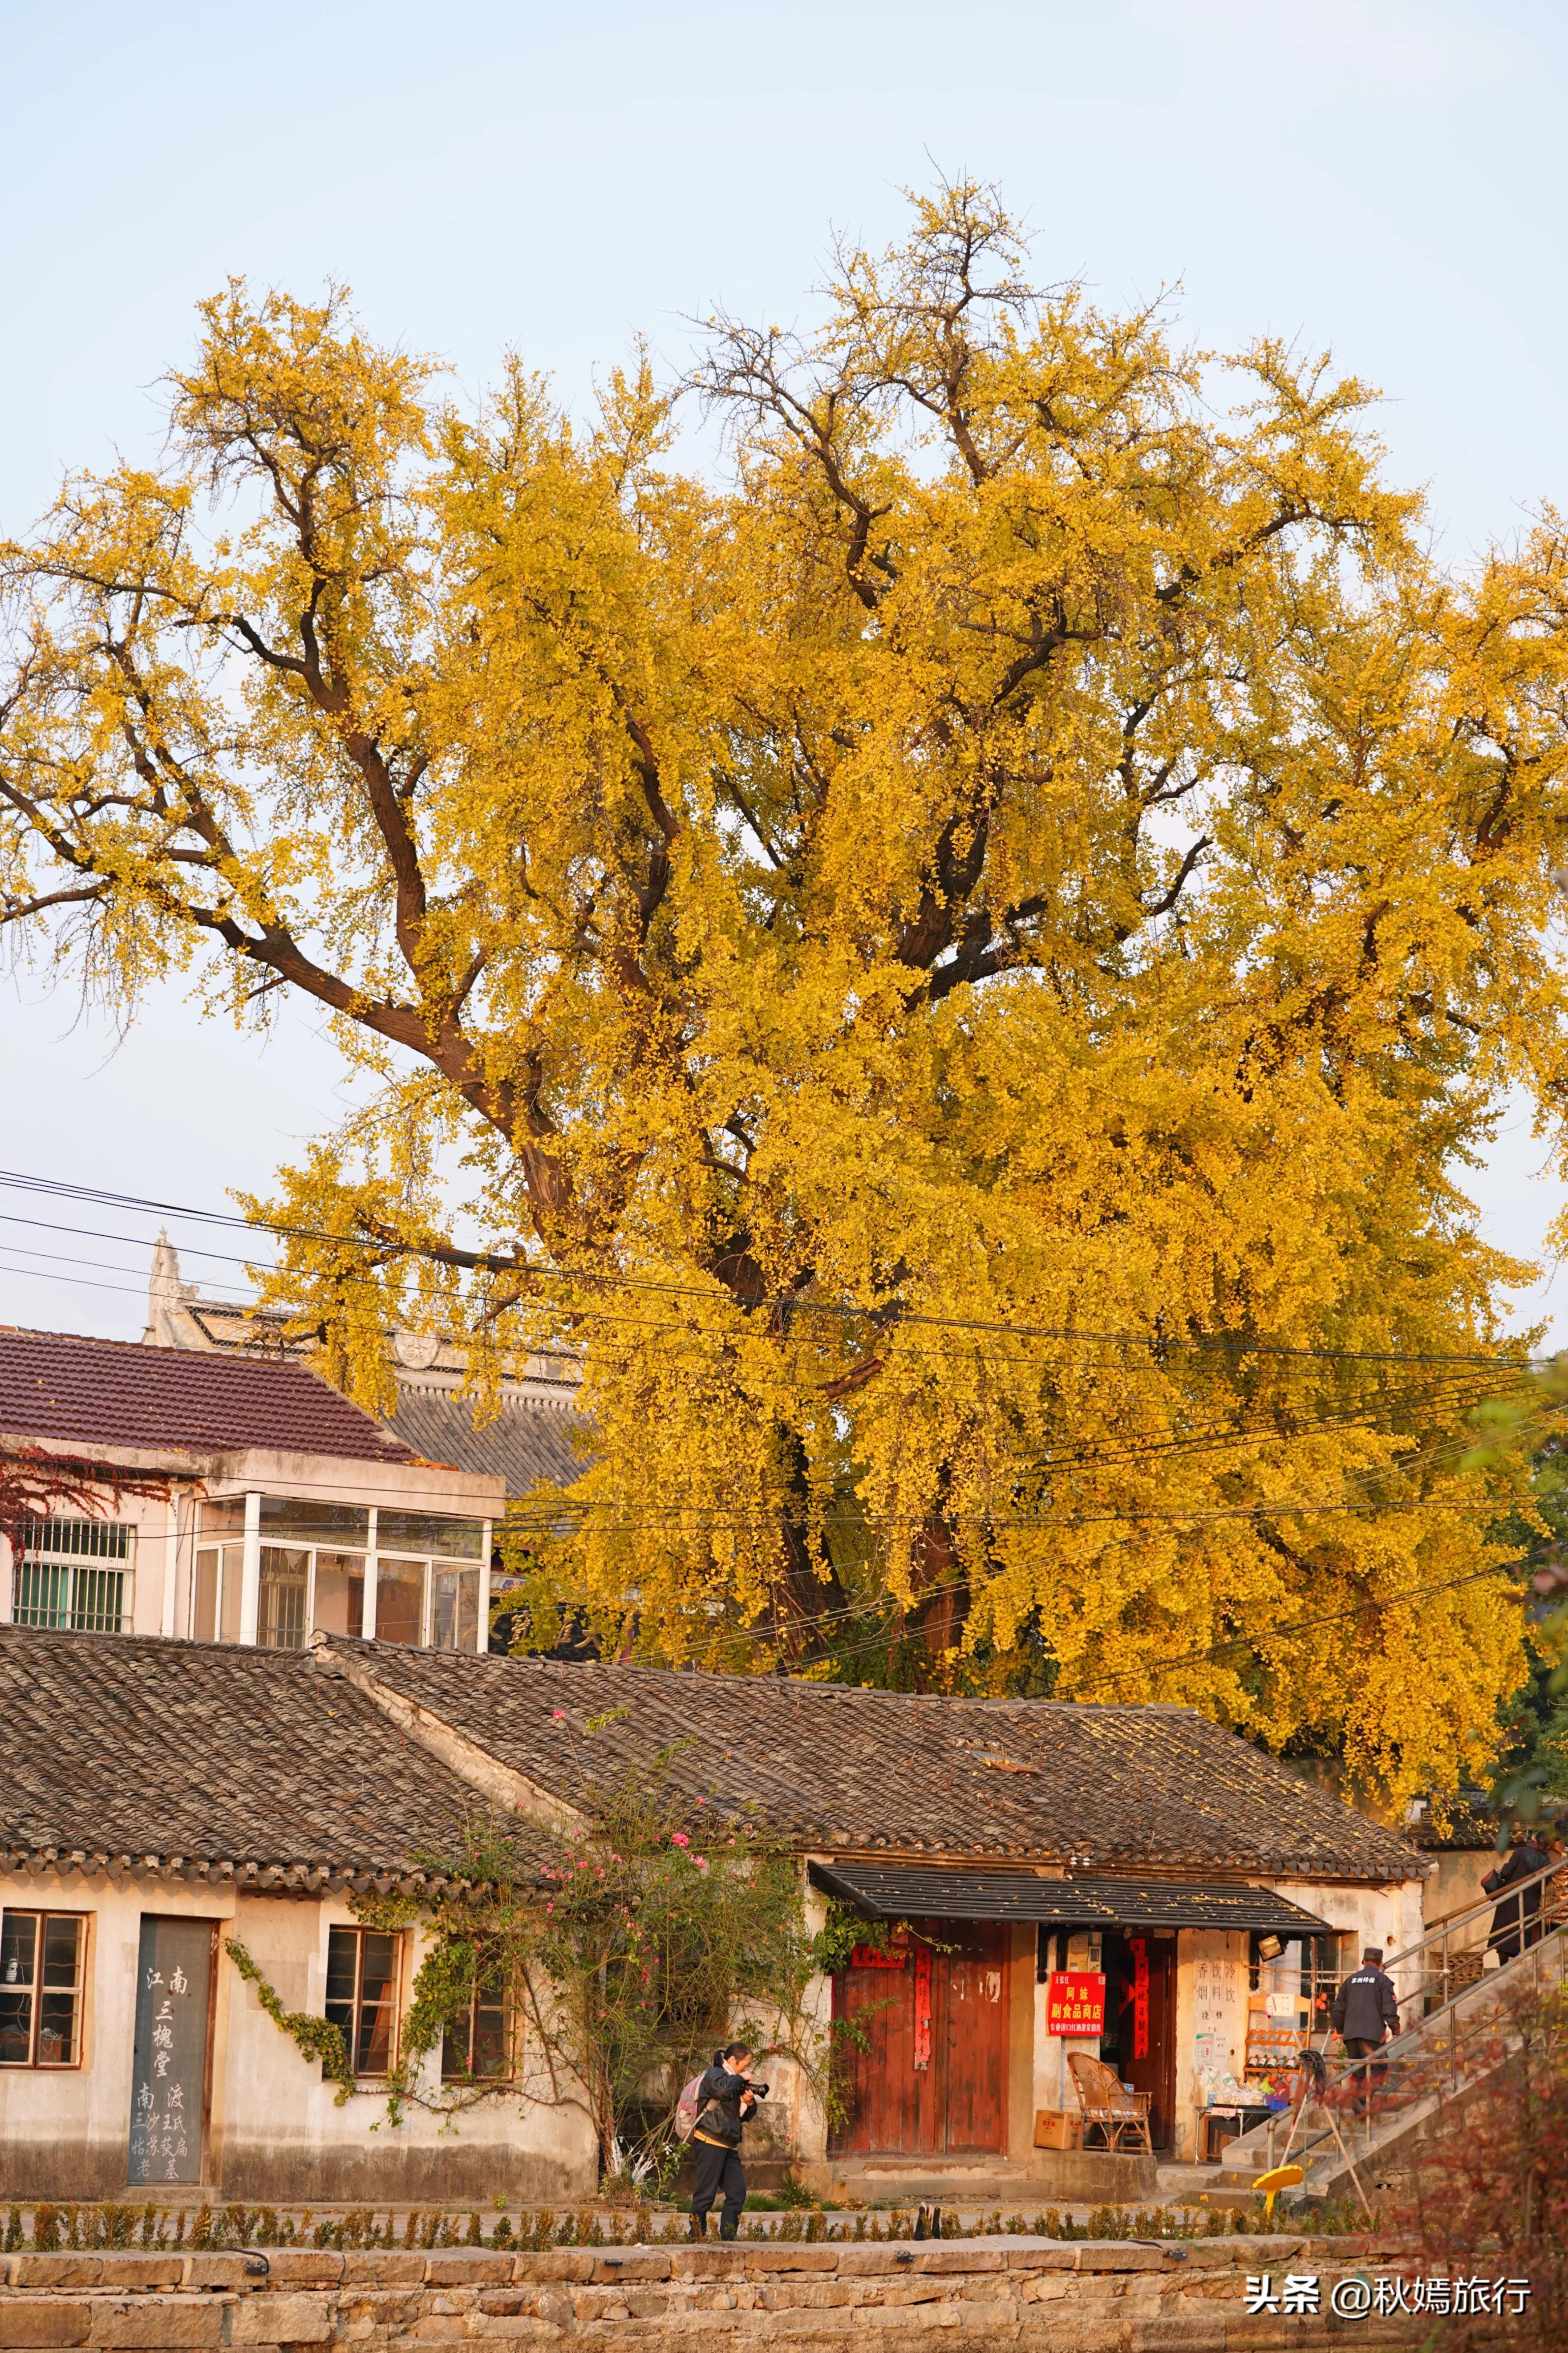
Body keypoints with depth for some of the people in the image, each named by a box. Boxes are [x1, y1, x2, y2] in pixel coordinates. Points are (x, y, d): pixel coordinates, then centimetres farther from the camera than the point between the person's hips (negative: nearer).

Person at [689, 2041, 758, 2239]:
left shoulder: (734, 2081, 22)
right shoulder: (715, 2075, -4)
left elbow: (744, 2116, 25)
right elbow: (721, 2090, -29)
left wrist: (749, 2104, 4)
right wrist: (740, 2079, -13)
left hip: (729, 2145, 9)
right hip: (711, 2141, -9)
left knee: (738, 2193, 4)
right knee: (706, 2193, -9)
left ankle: (728, 2238, 7)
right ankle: (697, 2236, -5)